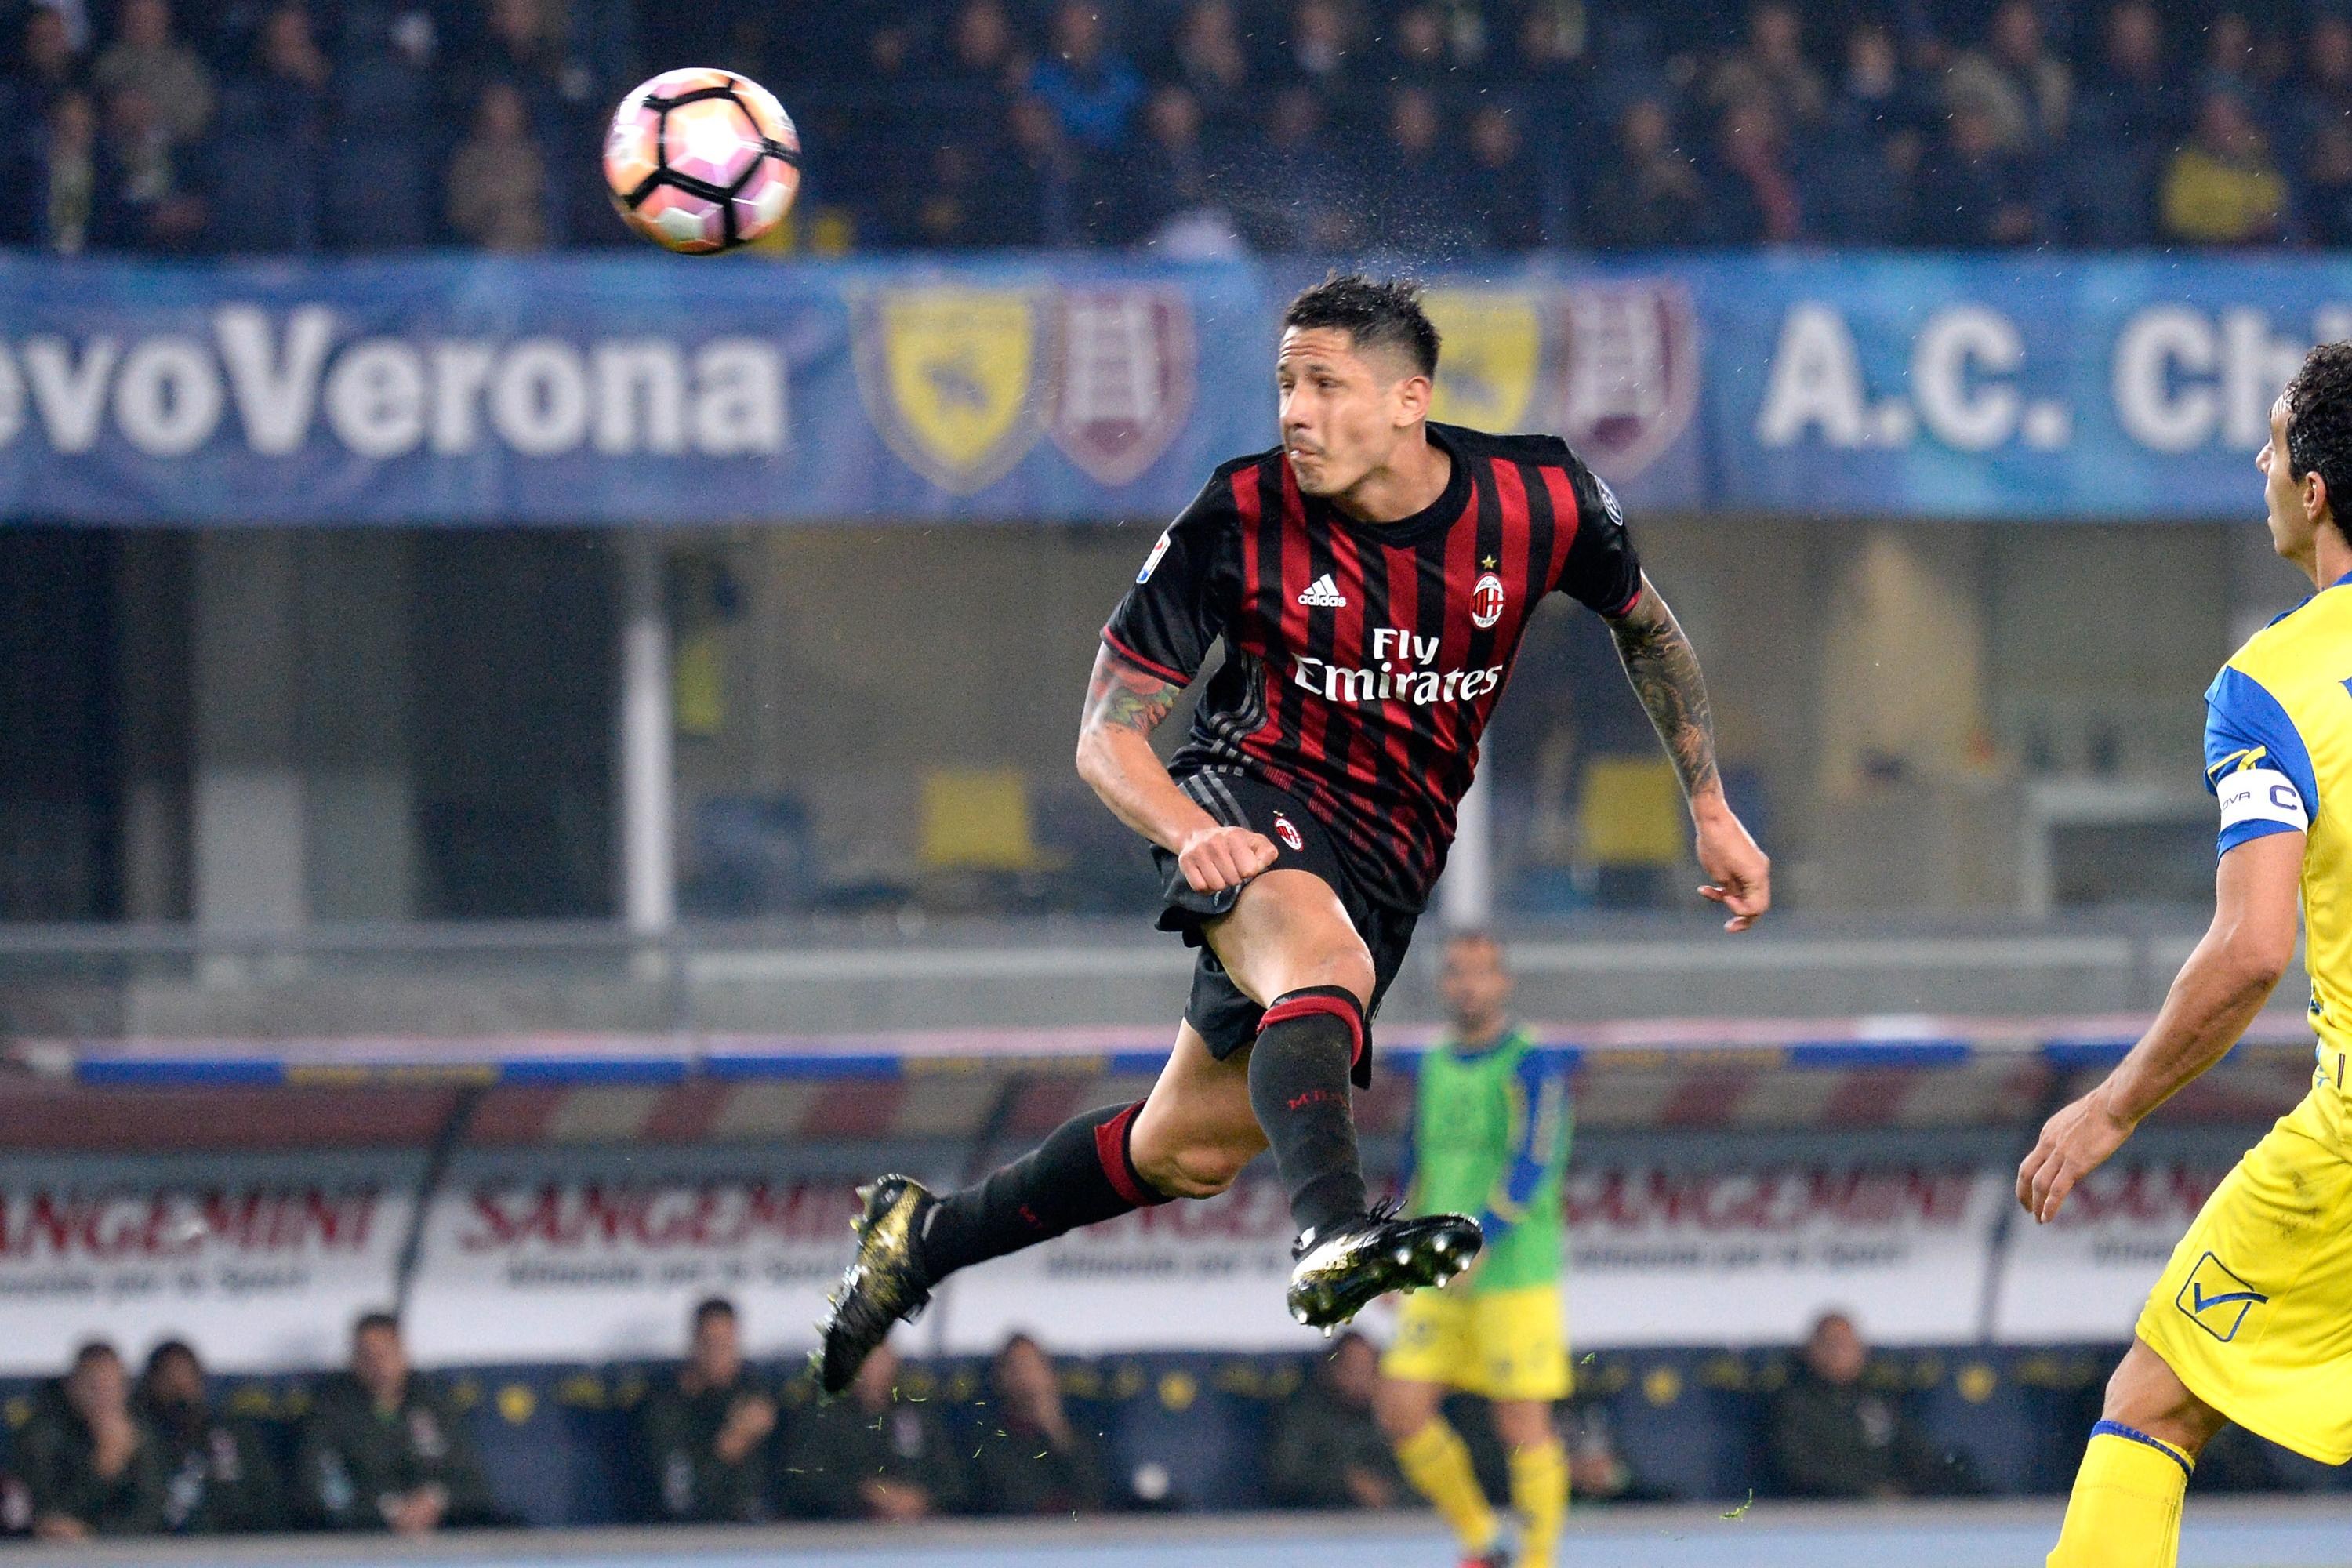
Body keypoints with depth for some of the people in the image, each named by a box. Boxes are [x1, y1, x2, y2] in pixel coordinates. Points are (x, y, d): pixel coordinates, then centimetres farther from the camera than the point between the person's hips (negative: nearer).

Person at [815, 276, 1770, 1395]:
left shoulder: (1540, 503, -8)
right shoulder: (1242, 519, -13)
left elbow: (1645, 625, 14)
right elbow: (1108, 733, -9)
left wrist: (1711, 813, 13)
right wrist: (1188, 830, -31)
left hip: (1392, 860, 4)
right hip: (1255, 799, -4)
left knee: (1191, 1153, 6)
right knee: (1327, 961, -40)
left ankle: (924, 1238, 25)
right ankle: (1333, 1232, -61)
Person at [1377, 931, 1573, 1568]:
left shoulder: (1533, 1065, -8)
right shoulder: (1435, 1067, 14)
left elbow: (1533, 1164, -19)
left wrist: (1478, 1241, -29)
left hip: (1518, 1276, -6)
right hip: (1438, 1283, 6)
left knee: (1523, 1425, -5)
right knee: (1402, 1410, -3)